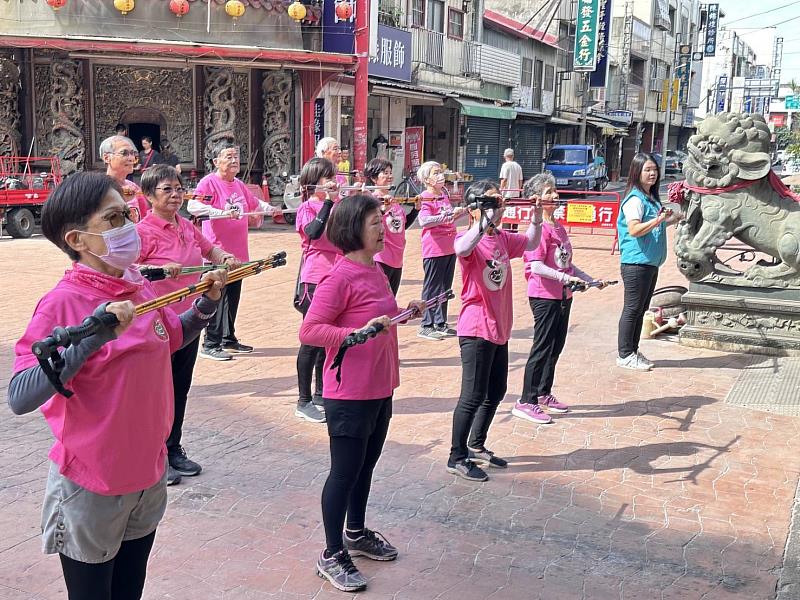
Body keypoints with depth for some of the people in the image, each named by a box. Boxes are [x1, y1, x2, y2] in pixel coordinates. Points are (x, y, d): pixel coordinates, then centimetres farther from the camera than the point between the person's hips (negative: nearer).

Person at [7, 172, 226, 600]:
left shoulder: (139, 287, -1)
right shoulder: (62, 303, -21)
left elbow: (172, 338, 18)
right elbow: (19, 398, -30)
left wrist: (206, 304, 2)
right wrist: (93, 336, -36)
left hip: (147, 475, 6)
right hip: (90, 489, -6)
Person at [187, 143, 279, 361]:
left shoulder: (239, 184, 15)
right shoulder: (209, 182, -9)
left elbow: (254, 203, 33)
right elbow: (193, 206, -24)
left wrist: (270, 208, 19)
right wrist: (221, 212, -30)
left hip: (238, 252, 8)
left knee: (233, 296, 15)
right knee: (217, 297, -7)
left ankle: (229, 339, 27)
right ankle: (210, 345, 0)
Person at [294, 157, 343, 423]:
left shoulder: (337, 206, 12)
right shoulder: (307, 208, -7)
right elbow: (314, 232, -27)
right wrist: (328, 201, -23)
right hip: (314, 279, -7)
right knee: (312, 340, -1)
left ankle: (320, 395, 24)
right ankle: (304, 402, 8)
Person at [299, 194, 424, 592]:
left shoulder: (374, 270, 8)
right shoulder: (340, 277, -19)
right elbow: (308, 331, -21)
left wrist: (404, 312, 5)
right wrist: (359, 332, -30)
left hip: (379, 390, 9)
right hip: (349, 394, -9)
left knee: (366, 465, 22)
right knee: (345, 473, 3)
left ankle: (356, 534, 40)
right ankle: (332, 555, 18)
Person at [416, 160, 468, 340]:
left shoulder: (444, 195, 14)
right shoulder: (425, 198, -11)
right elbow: (424, 220, -28)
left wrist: (464, 211, 13)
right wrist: (448, 215, -32)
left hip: (449, 248, 8)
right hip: (434, 249, -8)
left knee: (445, 287, 13)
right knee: (432, 287, -1)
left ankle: (440, 324, 22)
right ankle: (426, 326, 7)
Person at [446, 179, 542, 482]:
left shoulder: (503, 238, 8)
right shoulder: (470, 239, -15)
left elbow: (531, 244, 22)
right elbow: (462, 248, -39)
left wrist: (536, 217, 6)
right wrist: (486, 219, -49)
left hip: (499, 329, 9)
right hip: (476, 329, -9)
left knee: (496, 392, 18)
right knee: (473, 395, -4)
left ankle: (476, 447, 34)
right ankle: (457, 458, 10)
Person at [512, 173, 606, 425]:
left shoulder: (559, 227, 12)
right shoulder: (539, 228, -15)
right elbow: (536, 267, -23)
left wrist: (588, 279, 12)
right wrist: (566, 278, -29)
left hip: (563, 296, 9)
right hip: (544, 296, -9)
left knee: (556, 346, 15)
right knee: (543, 347, -5)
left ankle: (544, 394, 29)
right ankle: (526, 402, 3)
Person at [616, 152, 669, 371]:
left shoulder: (651, 198, 15)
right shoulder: (635, 199, -13)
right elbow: (634, 229, -26)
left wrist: (668, 219, 18)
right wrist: (657, 221, -36)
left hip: (650, 262, 9)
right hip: (636, 262, -9)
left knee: (641, 309, 14)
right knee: (632, 309, -4)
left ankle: (633, 351, 22)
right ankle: (625, 355, 3)